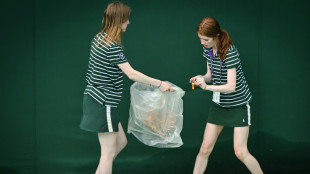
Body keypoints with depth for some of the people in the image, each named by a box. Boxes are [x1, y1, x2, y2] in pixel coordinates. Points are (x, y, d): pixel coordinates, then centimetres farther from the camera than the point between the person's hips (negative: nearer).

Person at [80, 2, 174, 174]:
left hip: (94, 99, 10)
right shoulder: (112, 46, -20)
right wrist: (159, 84, -19)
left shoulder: (99, 38, 9)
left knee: (121, 141, 18)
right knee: (109, 152, -2)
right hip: (103, 103, -10)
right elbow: (132, 74, -25)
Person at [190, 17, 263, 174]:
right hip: (219, 104, 6)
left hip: (238, 104, -6)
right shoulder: (208, 50, -2)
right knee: (205, 149, 4)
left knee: (241, 152, -6)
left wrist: (207, 86, -36)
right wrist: (202, 78, -12)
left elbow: (231, 87, -26)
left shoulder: (229, 52, -24)